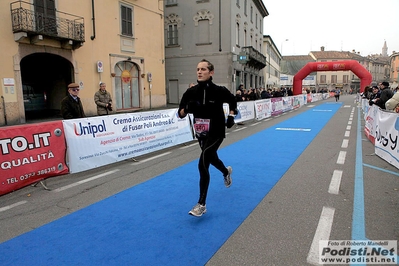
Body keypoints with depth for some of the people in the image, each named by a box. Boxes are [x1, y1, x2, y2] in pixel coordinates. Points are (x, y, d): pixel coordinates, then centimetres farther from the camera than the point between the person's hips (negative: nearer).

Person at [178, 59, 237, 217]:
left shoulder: (219, 91, -14)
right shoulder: (191, 92, -8)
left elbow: (232, 101, 8)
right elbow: (181, 113, -10)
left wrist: (231, 116, -3)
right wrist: (187, 109, -30)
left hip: (216, 133, -5)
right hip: (201, 134, 5)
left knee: (203, 164, -19)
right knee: (212, 158, 26)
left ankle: (202, 204, -8)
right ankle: (226, 172, 62)